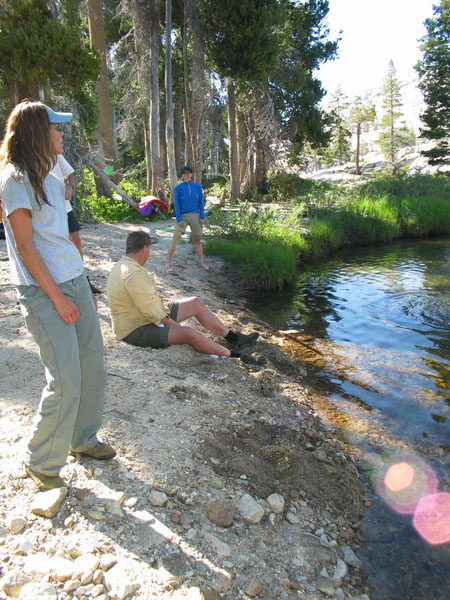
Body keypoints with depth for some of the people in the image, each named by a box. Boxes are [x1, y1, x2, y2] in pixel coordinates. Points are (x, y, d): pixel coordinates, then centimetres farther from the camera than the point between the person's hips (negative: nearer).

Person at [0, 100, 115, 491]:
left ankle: (84, 439, 32)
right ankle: (41, 463, 16)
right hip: (43, 291, -8)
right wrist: (58, 297, -16)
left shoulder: (49, 176, 15)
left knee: (93, 365, 11)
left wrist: (83, 287, 15)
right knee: (66, 380, -7)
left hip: (74, 281, 8)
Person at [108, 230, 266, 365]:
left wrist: (159, 299, 10)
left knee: (196, 303, 7)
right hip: (137, 330, -11)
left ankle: (233, 337, 12)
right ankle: (236, 356, -16)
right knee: (189, 333, -31)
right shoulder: (134, 274, -27)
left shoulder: (125, 265, 8)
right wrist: (177, 326, -14)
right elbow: (152, 313, -26)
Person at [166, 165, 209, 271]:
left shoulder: (197, 186, 2)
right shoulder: (178, 188, -4)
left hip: (195, 216, 2)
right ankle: (167, 263, -12)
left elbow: (201, 202, 3)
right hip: (182, 216, -2)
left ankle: (201, 262, 24)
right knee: (175, 238, -14)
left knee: (197, 240, 10)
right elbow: (176, 204, -6)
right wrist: (179, 219, -15)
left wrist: (202, 217, -5)